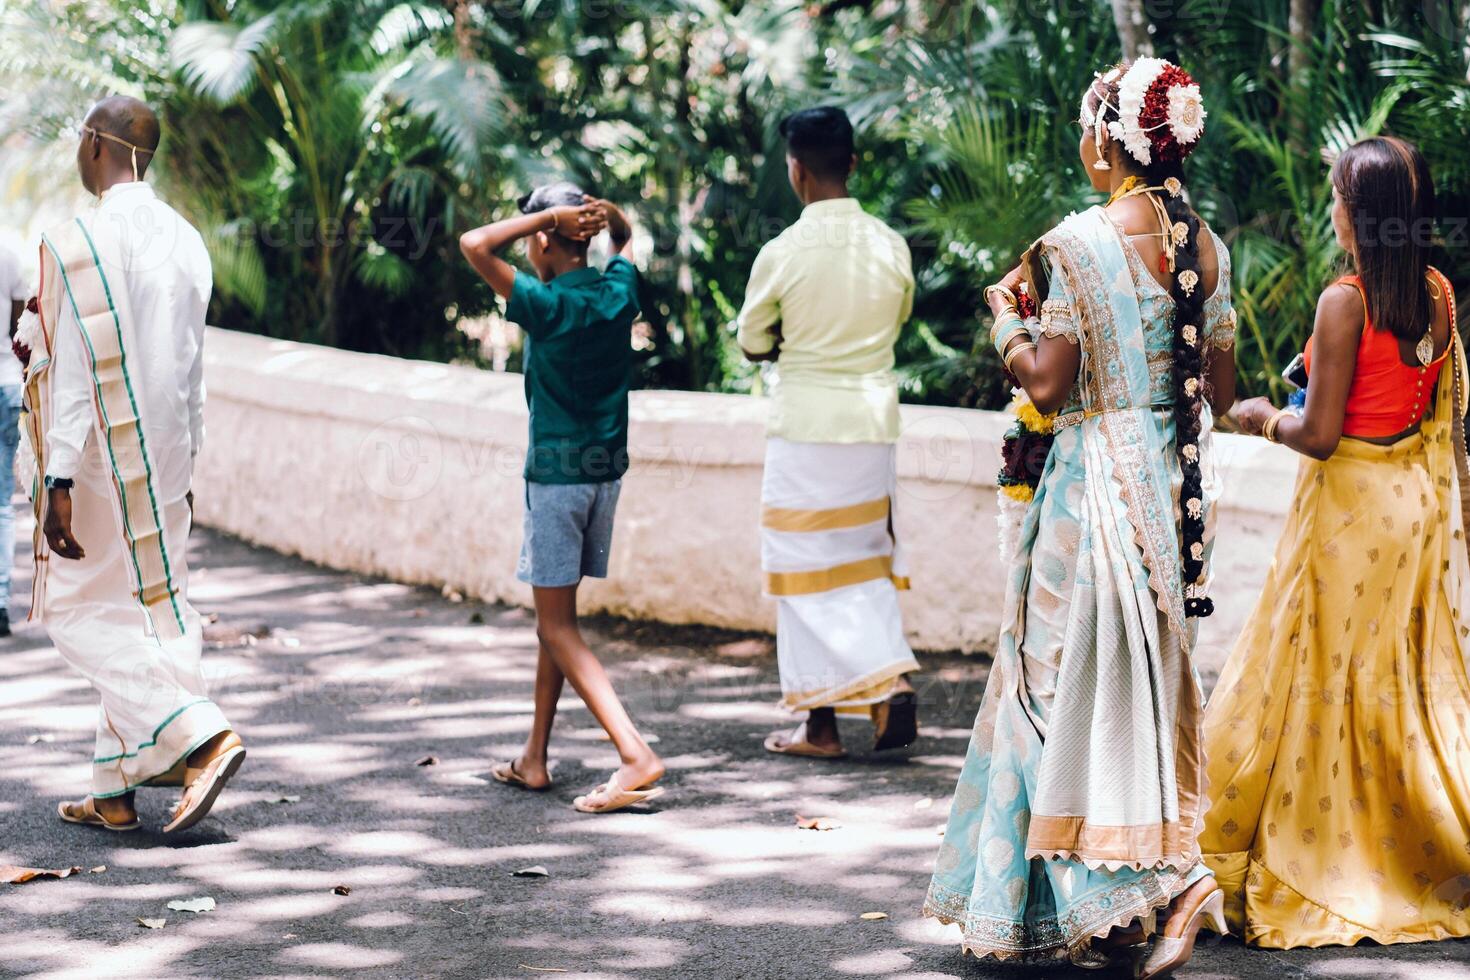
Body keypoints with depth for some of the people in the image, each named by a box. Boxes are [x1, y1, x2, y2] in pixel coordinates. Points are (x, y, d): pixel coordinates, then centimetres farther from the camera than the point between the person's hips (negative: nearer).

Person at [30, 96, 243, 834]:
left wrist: (59, 482, -18)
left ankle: (201, 735, -16)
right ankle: (114, 792, 15)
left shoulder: (78, 245, -15)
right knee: (144, 615, 11)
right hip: (165, 464, 7)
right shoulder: (185, 241, 7)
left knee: (83, 615, 0)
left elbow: (77, 369, -19)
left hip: (102, 461, -7)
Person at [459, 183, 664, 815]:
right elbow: (625, 237, 24)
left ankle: (635, 754, -18)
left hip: (557, 472, -7)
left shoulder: (547, 306, -17)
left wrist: (550, 215, -18)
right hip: (608, 469, 7)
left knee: (557, 625, -3)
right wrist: (603, 216, 5)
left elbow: (475, 245, -22)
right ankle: (534, 758, 23)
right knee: (556, 614, 17)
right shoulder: (619, 291, 2)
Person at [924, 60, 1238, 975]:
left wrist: (1006, 319, 3)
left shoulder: (1080, 242, -14)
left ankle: (1165, 880, -14)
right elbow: (1221, 389, 7)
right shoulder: (1206, 245, 4)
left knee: (1078, 684, 0)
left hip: (1100, 481, -6)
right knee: (1153, 689, 14)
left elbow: (1050, 384, -15)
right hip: (1180, 488, 6)